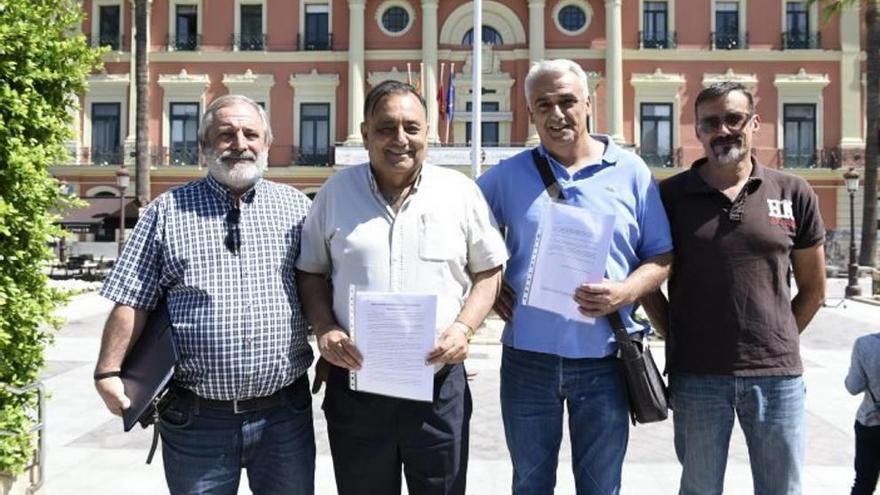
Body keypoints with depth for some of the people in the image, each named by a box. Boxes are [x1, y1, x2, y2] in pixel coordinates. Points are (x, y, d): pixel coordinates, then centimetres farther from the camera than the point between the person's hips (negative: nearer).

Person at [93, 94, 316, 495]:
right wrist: (108, 372, -4)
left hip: (285, 413, 1)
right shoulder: (168, 210, 3)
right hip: (195, 417, -1)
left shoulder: (296, 206, 6)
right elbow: (133, 302, 3)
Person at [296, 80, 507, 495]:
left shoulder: (460, 191, 1)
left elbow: (489, 270, 7)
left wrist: (464, 326, -10)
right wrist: (323, 329, -8)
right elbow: (311, 271, 9)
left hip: (439, 387, 0)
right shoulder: (336, 191, 3)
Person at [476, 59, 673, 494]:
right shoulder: (508, 175, 2)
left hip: (603, 361, 0)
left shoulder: (631, 172, 1)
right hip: (528, 359, 1)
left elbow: (661, 256, 2)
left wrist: (625, 292, -16)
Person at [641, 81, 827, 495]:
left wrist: (775, 341, 6)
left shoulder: (794, 194, 3)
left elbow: (813, 289, 11)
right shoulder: (670, 195, -1)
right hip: (696, 376, -1)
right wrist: (677, 338, 0)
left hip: (778, 374, 1)